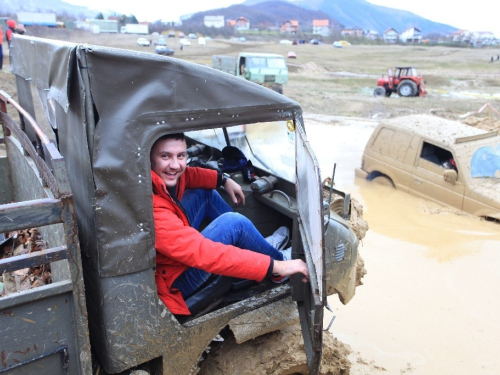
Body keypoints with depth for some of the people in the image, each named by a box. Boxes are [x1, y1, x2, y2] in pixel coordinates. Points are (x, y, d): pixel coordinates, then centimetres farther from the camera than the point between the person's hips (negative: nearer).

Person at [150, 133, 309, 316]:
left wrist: (223, 180, 0)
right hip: (173, 281, -9)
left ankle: (256, 244, 18)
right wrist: (275, 266, -34)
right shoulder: (152, 208, -36)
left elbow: (184, 175, 12)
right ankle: (279, 262, 10)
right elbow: (203, 252, -37)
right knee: (234, 223, -20)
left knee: (204, 192, 7)